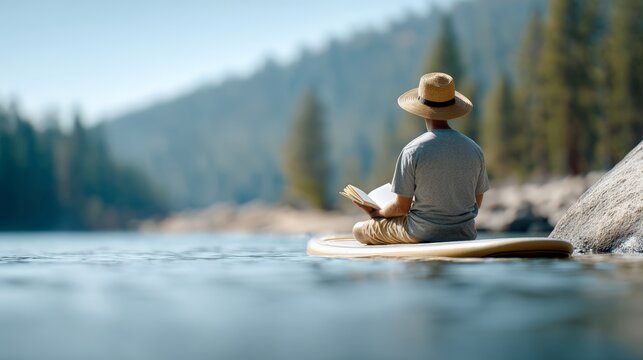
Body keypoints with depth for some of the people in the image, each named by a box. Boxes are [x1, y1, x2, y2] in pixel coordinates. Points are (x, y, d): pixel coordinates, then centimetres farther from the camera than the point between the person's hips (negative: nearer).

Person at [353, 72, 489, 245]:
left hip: (421, 236, -5)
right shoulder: (474, 149, -3)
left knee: (359, 229, 16)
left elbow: (402, 207, -11)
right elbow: (477, 203, 6)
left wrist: (376, 213, 10)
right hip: (465, 235, 5)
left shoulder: (412, 151, -16)